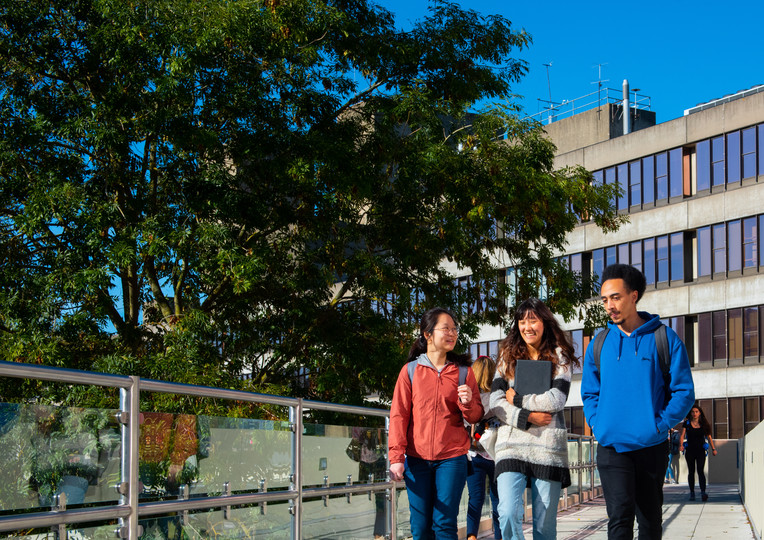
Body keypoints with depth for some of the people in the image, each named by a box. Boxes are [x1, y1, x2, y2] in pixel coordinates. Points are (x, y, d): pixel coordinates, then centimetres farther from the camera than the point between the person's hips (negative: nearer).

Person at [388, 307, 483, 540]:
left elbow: (476, 417, 7)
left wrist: (467, 403, -15)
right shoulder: (410, 371, 3)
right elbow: (399, 415, 2)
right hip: (417, 459, 0)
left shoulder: (463, 371, 6)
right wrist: (396, 457, -6)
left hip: (452, 458, 0)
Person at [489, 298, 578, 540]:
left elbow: (556, 400, -7)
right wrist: (527, 417, -11)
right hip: (512, 443, 1)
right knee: (508, 513, -17)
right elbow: (495, 401, 2)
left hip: (548, 447, -1)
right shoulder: (508, 356, 11)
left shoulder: (560, 357, 6)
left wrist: (517, 398, -4)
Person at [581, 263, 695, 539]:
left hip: (652, 446, 0)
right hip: (611, 445, 0)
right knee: (620, 514, -15)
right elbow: (589, 392, 15)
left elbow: (684, 392, -2)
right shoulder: (599, 343, 6)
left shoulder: (665, 339, -1)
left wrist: (659, 426, -11)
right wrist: (597, 423, -1)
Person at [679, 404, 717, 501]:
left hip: (700, 451, -1)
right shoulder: (687, 423, 4)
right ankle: (692, 492, 13)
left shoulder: (704, 424, 6)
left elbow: (709, 437, 9)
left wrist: (713, 448, 2)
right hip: (690, 450, 1)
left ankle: (703, 492, -21)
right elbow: (682, 435, -1)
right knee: (691, 472, 5)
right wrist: (681, 444, -20)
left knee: (700, 471, -13)